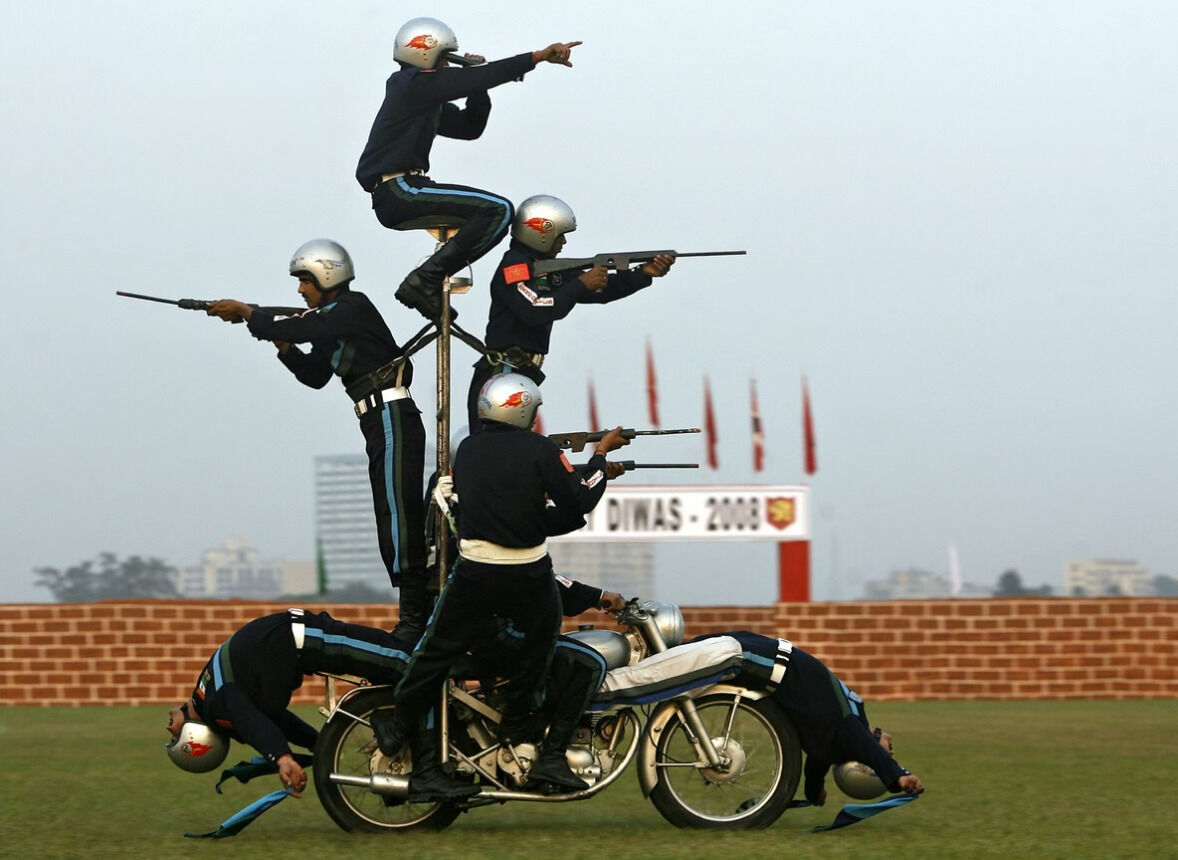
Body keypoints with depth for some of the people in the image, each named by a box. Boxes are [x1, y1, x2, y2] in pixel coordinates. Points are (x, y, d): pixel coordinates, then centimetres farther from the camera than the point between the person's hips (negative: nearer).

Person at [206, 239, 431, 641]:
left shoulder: (353, 308, -11)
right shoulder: (332, 319, 18)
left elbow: (299, 329, -19)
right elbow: (315, 375, 22)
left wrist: (245, 313, -7)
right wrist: (279, 340, 9)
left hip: (393, 422, -11)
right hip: (381, 426, 11)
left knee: (398, 516, -13)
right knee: (394, 520, 11)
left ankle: (415, 619, -16)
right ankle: (418, 615, 14)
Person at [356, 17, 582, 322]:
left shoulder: (425, 96, 23)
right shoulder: (414, 85, -7)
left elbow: (469, 127, 24)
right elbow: (475, 80, -16)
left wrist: (476, 82, 8)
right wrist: (539, 56, -18)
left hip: (395, 197, 10)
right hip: (398, 191, -10)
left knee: (495, 214, 20)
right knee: (498, 211, -19)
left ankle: (428, 284, 12)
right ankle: (425, 280, -20)